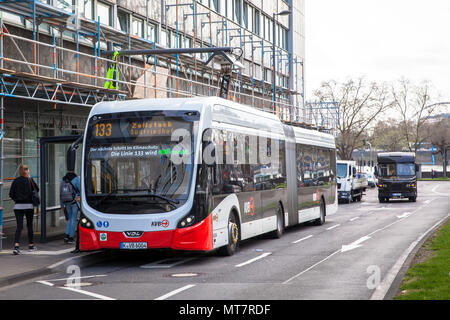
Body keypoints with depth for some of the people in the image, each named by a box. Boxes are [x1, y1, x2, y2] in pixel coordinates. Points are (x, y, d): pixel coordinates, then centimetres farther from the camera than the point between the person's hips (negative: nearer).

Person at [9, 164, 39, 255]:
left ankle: (16, 245, -18)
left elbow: (11, 194, -2)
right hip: (29, 205, -1)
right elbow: (37, 189, 8)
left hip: (18, 206, 1)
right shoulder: (30, 180, -5)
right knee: (29, 225, 13)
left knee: (19, 226, -1)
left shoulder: (16, 181, 0)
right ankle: (31, 245, 23)